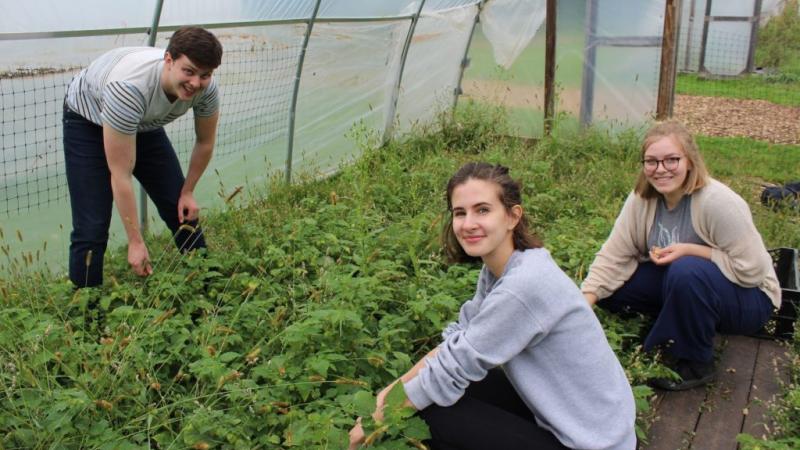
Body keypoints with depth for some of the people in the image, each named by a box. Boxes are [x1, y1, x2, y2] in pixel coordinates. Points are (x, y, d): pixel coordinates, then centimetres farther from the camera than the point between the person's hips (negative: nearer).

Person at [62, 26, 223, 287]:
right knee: (92, 226, -13)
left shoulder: (206, 88, -26)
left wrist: (187, 192, -1)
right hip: (88, 121, -5)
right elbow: (120, 175, -35)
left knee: (182, 210, 1)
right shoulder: (129, 88, -42)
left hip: (144, 123, 5)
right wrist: (135, 242, -30)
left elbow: (205, 142, -4)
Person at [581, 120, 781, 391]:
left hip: (746, 298, -5)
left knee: (687, 271, -36)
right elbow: (614, 257, -13)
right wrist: (584, 302, -25)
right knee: (611, 289, -12)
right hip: (681, 286, 6)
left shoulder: (718, 202, -27)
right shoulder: (642, 200, -10)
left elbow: (752, 270, -24)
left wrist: (690, 250, -29)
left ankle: (694, 365, -14)